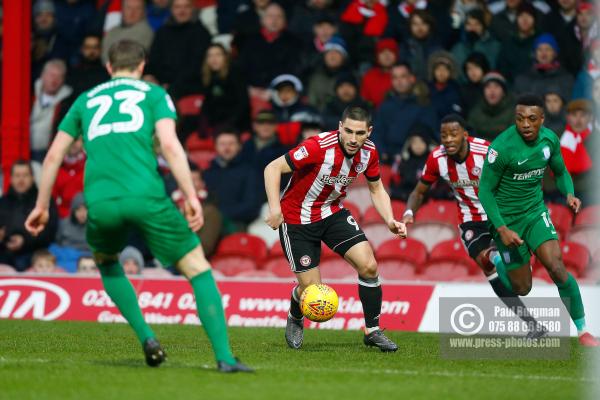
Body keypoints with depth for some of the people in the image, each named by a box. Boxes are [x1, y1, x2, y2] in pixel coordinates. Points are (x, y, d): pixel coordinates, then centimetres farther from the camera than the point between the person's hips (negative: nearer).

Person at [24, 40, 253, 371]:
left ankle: (145, 337, 17)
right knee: (197, 268, 6)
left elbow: (54, 155, 23)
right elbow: (169, 145, -1)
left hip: (100, 202, 3)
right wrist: (191, 196, -4)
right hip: (146, 195, -3)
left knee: (106, 261, 32)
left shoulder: (86, 100, 26)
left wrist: (42, 206, 31)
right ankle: (224, 356, -6)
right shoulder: (154, 94, 16)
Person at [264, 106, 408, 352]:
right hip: (297, 219, -5)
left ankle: (372, 331, 5)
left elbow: (376, 189, 7)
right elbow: (273, 168, -24)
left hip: (333, 212, 5)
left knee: (369, 266, -12)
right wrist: (275, 209, -34)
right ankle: (295, 320, 31)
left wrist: (390, 221, -8)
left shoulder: (369, 152, -10)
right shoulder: (319, 147, -29)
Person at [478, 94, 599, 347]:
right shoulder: (502, 147, -23)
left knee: (556, 266, -18)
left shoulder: (549, 139, -7)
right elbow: (485, 190, -16)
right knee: (522, 289, 4)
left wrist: (569, 194, -9)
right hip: (507, 219, -3)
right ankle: (496, 261, 40)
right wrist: (502, 229, -22)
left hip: (535, 212, 3)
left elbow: (560, 172, 13)